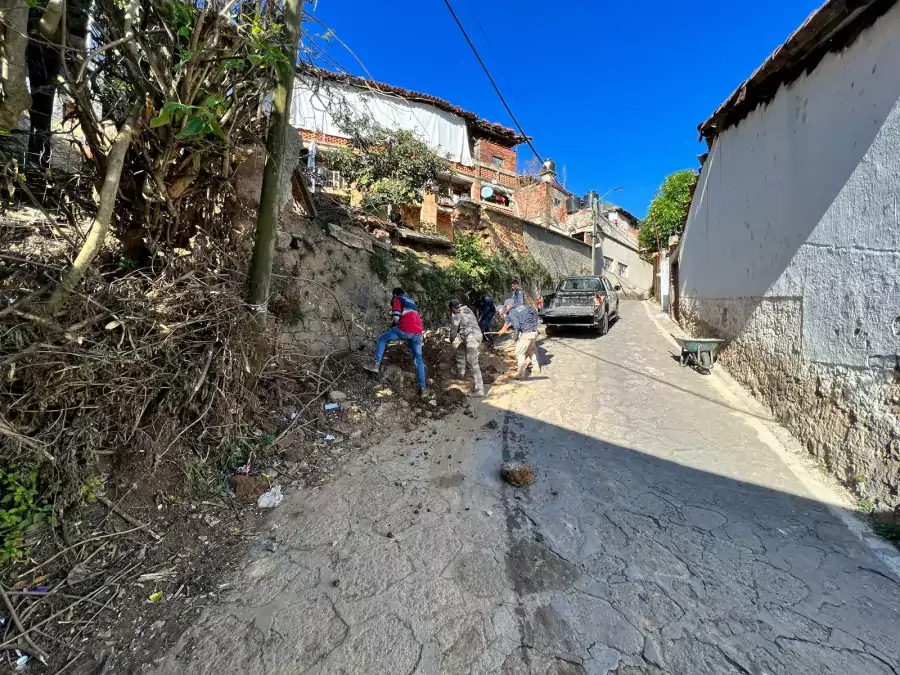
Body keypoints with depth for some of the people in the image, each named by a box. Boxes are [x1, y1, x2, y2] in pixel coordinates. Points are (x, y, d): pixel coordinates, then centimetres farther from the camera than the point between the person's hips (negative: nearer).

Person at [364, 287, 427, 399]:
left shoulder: (397, 300, 10)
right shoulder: (412, 302, 31)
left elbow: (396, 318, -3)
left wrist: (394, 320, 19)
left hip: (405, 330, -6)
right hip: (417, 332, 6)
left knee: (382, 338, 17)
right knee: (418, 359, 13)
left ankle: (377, 365, 8)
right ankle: (422, 389, 10)